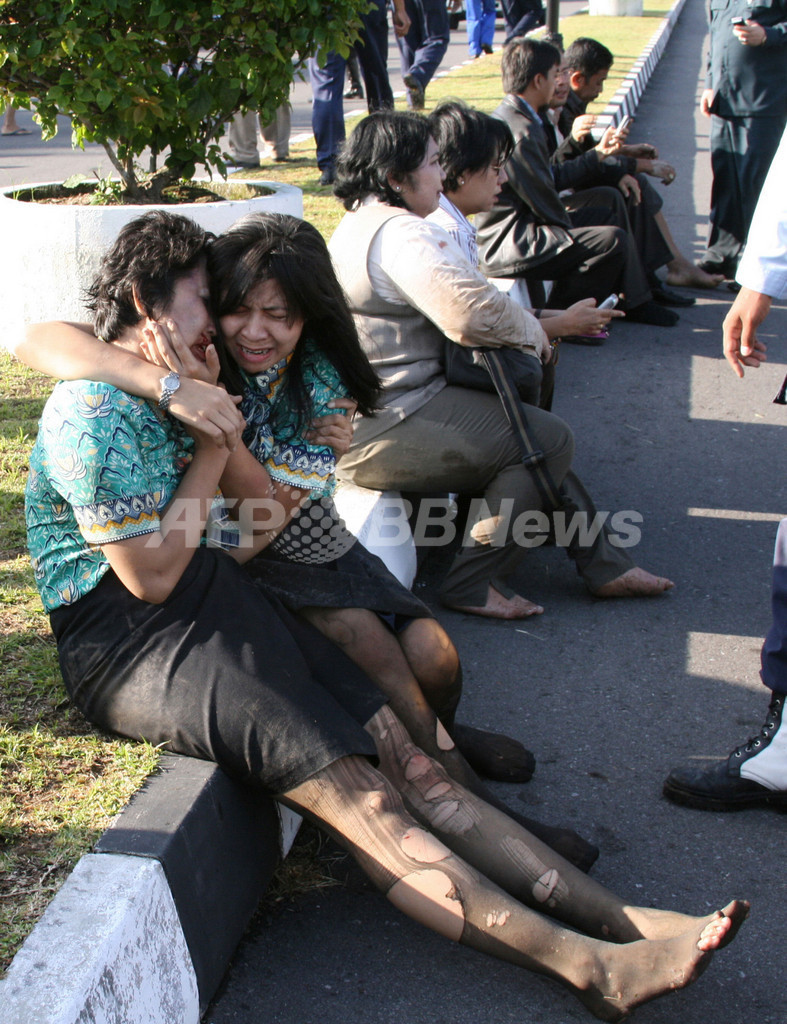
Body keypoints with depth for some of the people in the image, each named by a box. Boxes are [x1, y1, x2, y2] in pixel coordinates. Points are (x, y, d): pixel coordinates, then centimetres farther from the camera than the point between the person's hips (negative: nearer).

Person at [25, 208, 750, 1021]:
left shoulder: (166, 396, 18)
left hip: (218, 607, 8)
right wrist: (211, 446, -4)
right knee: (354, 792, -24)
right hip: (131, 653, -8)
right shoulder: (91, 413, -10)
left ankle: (617, 920, -20)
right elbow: (152, 577, -14)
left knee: (399, 756, -11)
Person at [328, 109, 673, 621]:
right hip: (384, 433, -12)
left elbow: (439, 301, 26)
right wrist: (531, 330, -10)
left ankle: (602, 562, 20)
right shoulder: (403, 233, -18)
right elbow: (471, 311, -32)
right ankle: (471, 582, -3)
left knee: (536, 432, 18)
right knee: (548, 439, -9)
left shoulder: (361, 223, 19)